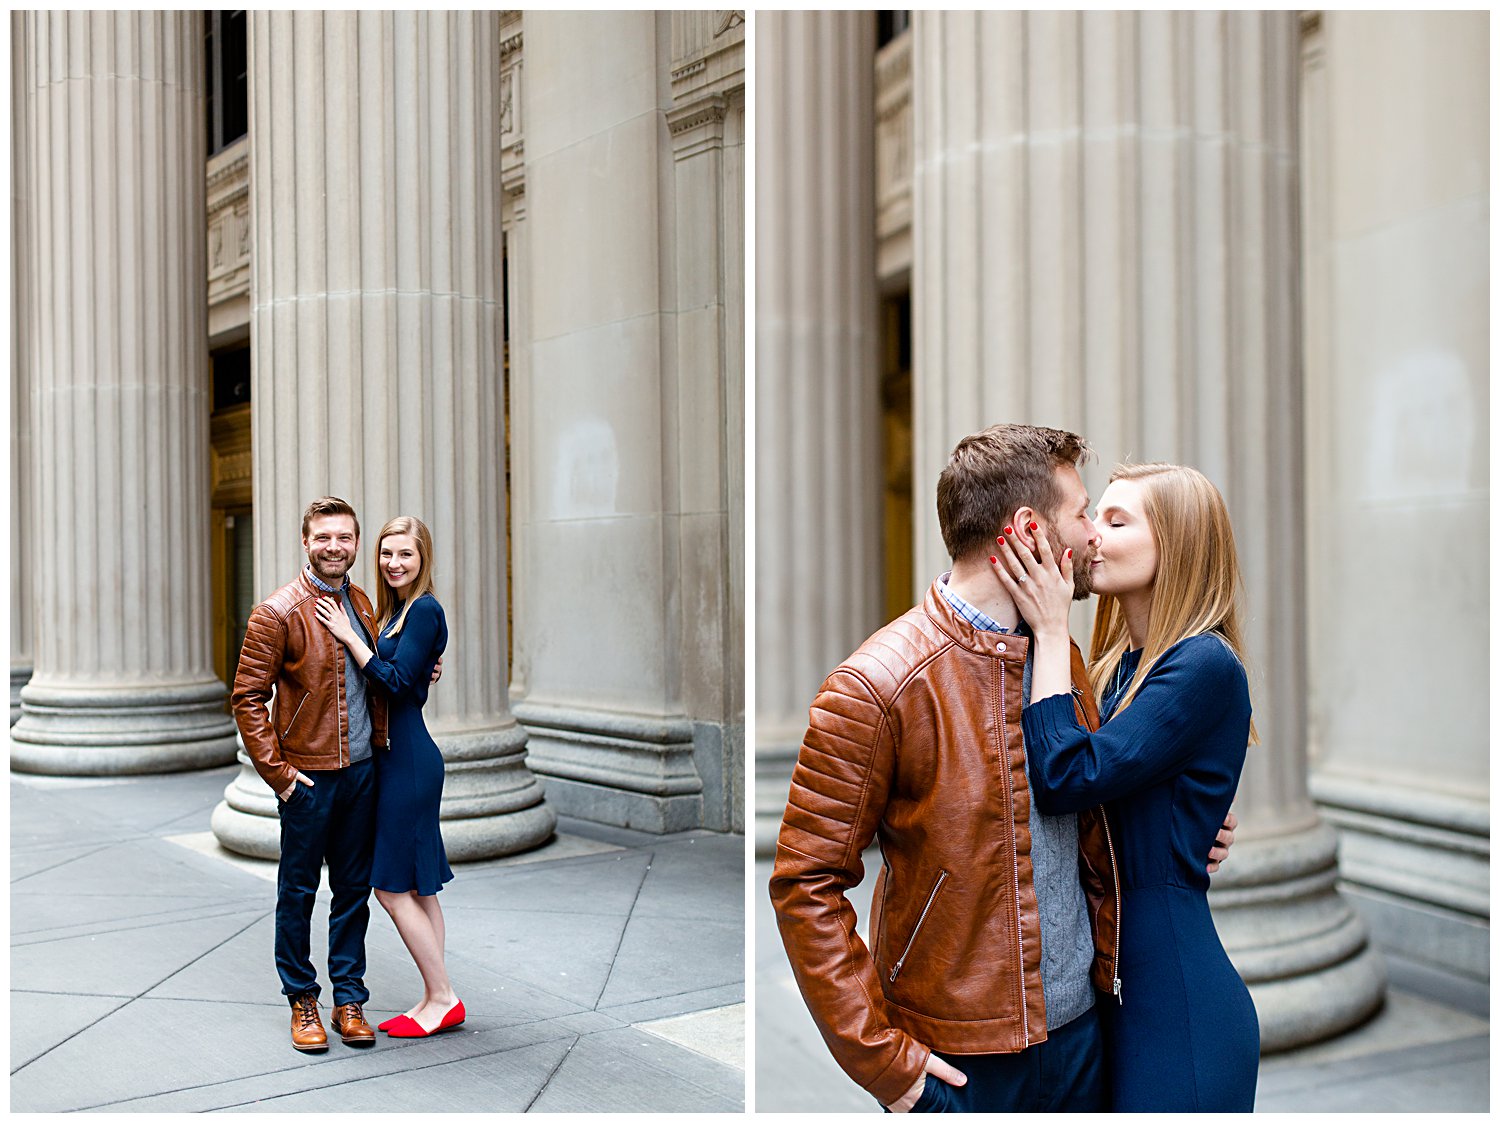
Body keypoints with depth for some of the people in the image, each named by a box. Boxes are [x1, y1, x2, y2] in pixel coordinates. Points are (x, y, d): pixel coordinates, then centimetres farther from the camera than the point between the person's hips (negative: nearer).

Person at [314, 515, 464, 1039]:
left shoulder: (424, 610, -14)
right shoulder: (395, 609, 14)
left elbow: (395, 683, -20)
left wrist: (349, 636, -17)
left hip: (408, 759, -10)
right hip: (397, 756, 10)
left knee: (393, 885, -3)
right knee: (416, 886, 12)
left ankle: (442, 999, 6)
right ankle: (436, 999, 18)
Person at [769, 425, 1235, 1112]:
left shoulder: (1064, 658, 6)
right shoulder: (874, 686, -17)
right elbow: (806, 885, -15)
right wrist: (883, 1059, -15)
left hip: (1079, 1032, 6)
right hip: (958, 1058, -6)